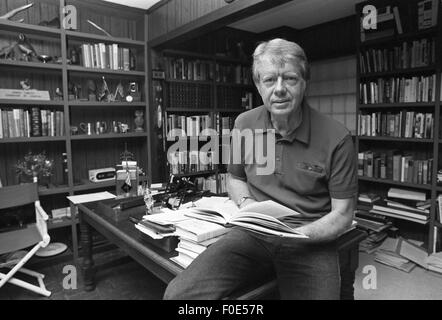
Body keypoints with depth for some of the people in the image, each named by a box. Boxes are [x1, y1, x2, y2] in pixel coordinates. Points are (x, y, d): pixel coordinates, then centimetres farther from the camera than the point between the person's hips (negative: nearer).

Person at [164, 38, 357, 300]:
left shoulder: (337, 138, -10)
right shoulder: (244, 124, 2)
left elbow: (342, 215, -3)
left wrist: (298, 234, -19)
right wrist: (246, 202, -4)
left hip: (312, 240, -1)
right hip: (254, 233, 2)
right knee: (179, 292, -17)